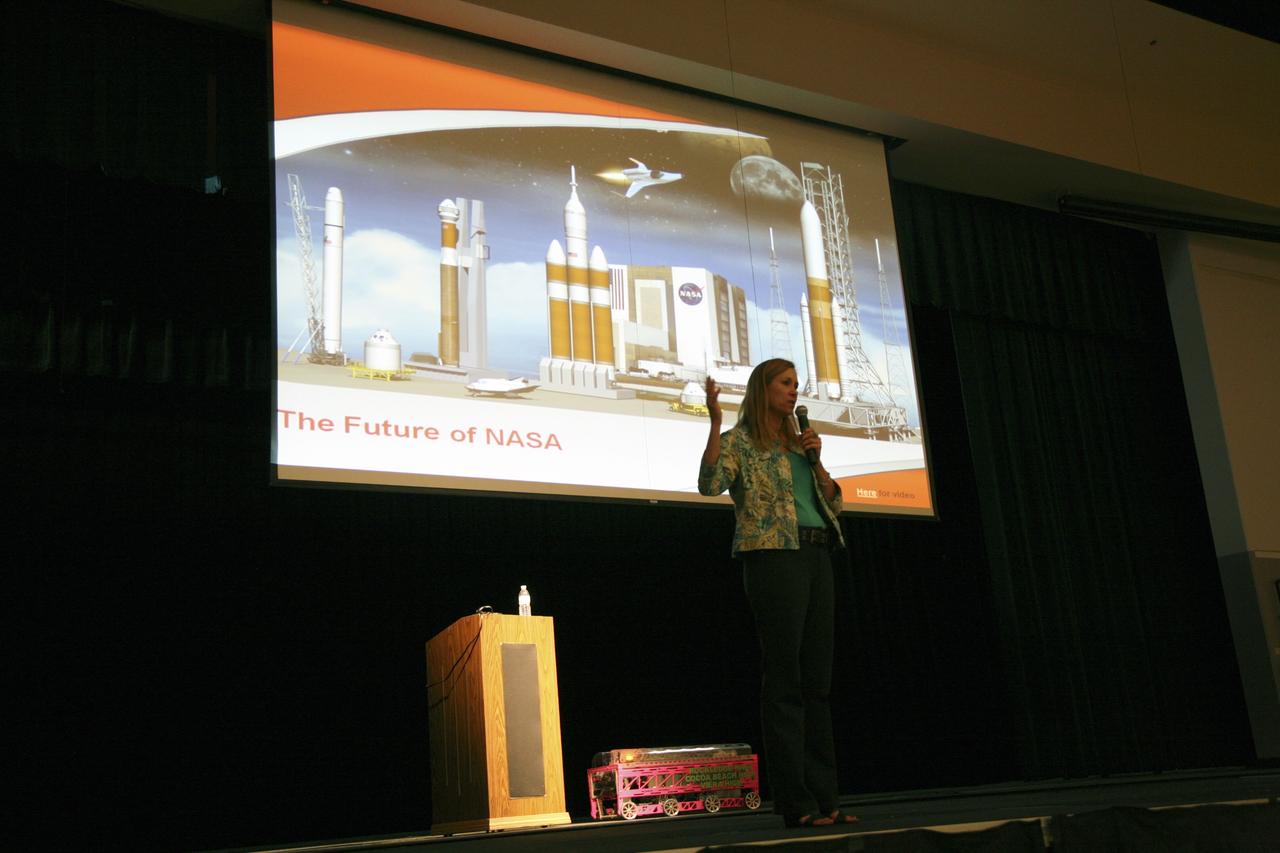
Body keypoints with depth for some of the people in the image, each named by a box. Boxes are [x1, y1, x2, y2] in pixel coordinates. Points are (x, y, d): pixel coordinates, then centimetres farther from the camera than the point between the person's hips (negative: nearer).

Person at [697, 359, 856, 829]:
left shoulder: (798, 442, 21)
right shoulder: (740, 441, 1)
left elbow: (833, 504, 19)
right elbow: (709, 484, -19)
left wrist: (816, 459, 5)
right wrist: (715, 422, -24)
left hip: (817, 558, 7)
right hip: (773, 558, -7)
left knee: (818, 680, 7)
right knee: (784, 681, -7)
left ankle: (825, 797, 12)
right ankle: (795, 802, -3)